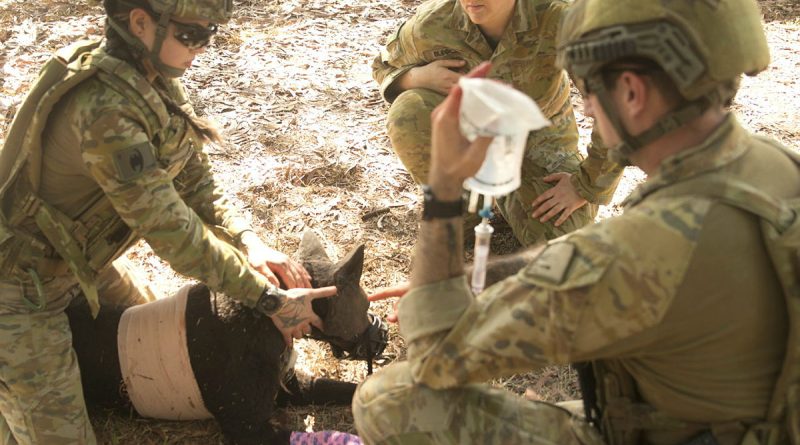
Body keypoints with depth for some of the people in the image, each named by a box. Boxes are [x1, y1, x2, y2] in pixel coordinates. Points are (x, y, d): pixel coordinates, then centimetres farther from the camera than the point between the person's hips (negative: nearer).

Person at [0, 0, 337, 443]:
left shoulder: (155, 81, -4)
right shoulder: (104, 105, -32)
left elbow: (193, 180, -1)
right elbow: (171, 229, -31)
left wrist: (248, 242, -17)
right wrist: (268, 298, -25)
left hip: (74, 260, 9)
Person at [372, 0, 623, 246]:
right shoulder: (431, 23, -24)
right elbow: (385, 66, -2)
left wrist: (585, 187, -21)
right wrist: (418, 77, -27)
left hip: (539, 135, -1)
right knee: (407, 113, -30)